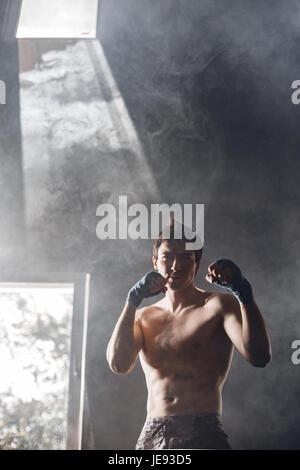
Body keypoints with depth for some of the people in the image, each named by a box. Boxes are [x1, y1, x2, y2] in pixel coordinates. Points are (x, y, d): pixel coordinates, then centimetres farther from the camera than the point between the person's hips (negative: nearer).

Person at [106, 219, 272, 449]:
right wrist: (133, 301, -6)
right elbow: (119, 364, -3)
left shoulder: (219, 305, 3)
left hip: (203, 433, -3)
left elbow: (259, 356, -12)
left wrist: (243, 292, -20)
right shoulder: (143, 317, 15)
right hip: (151, 436, 4)